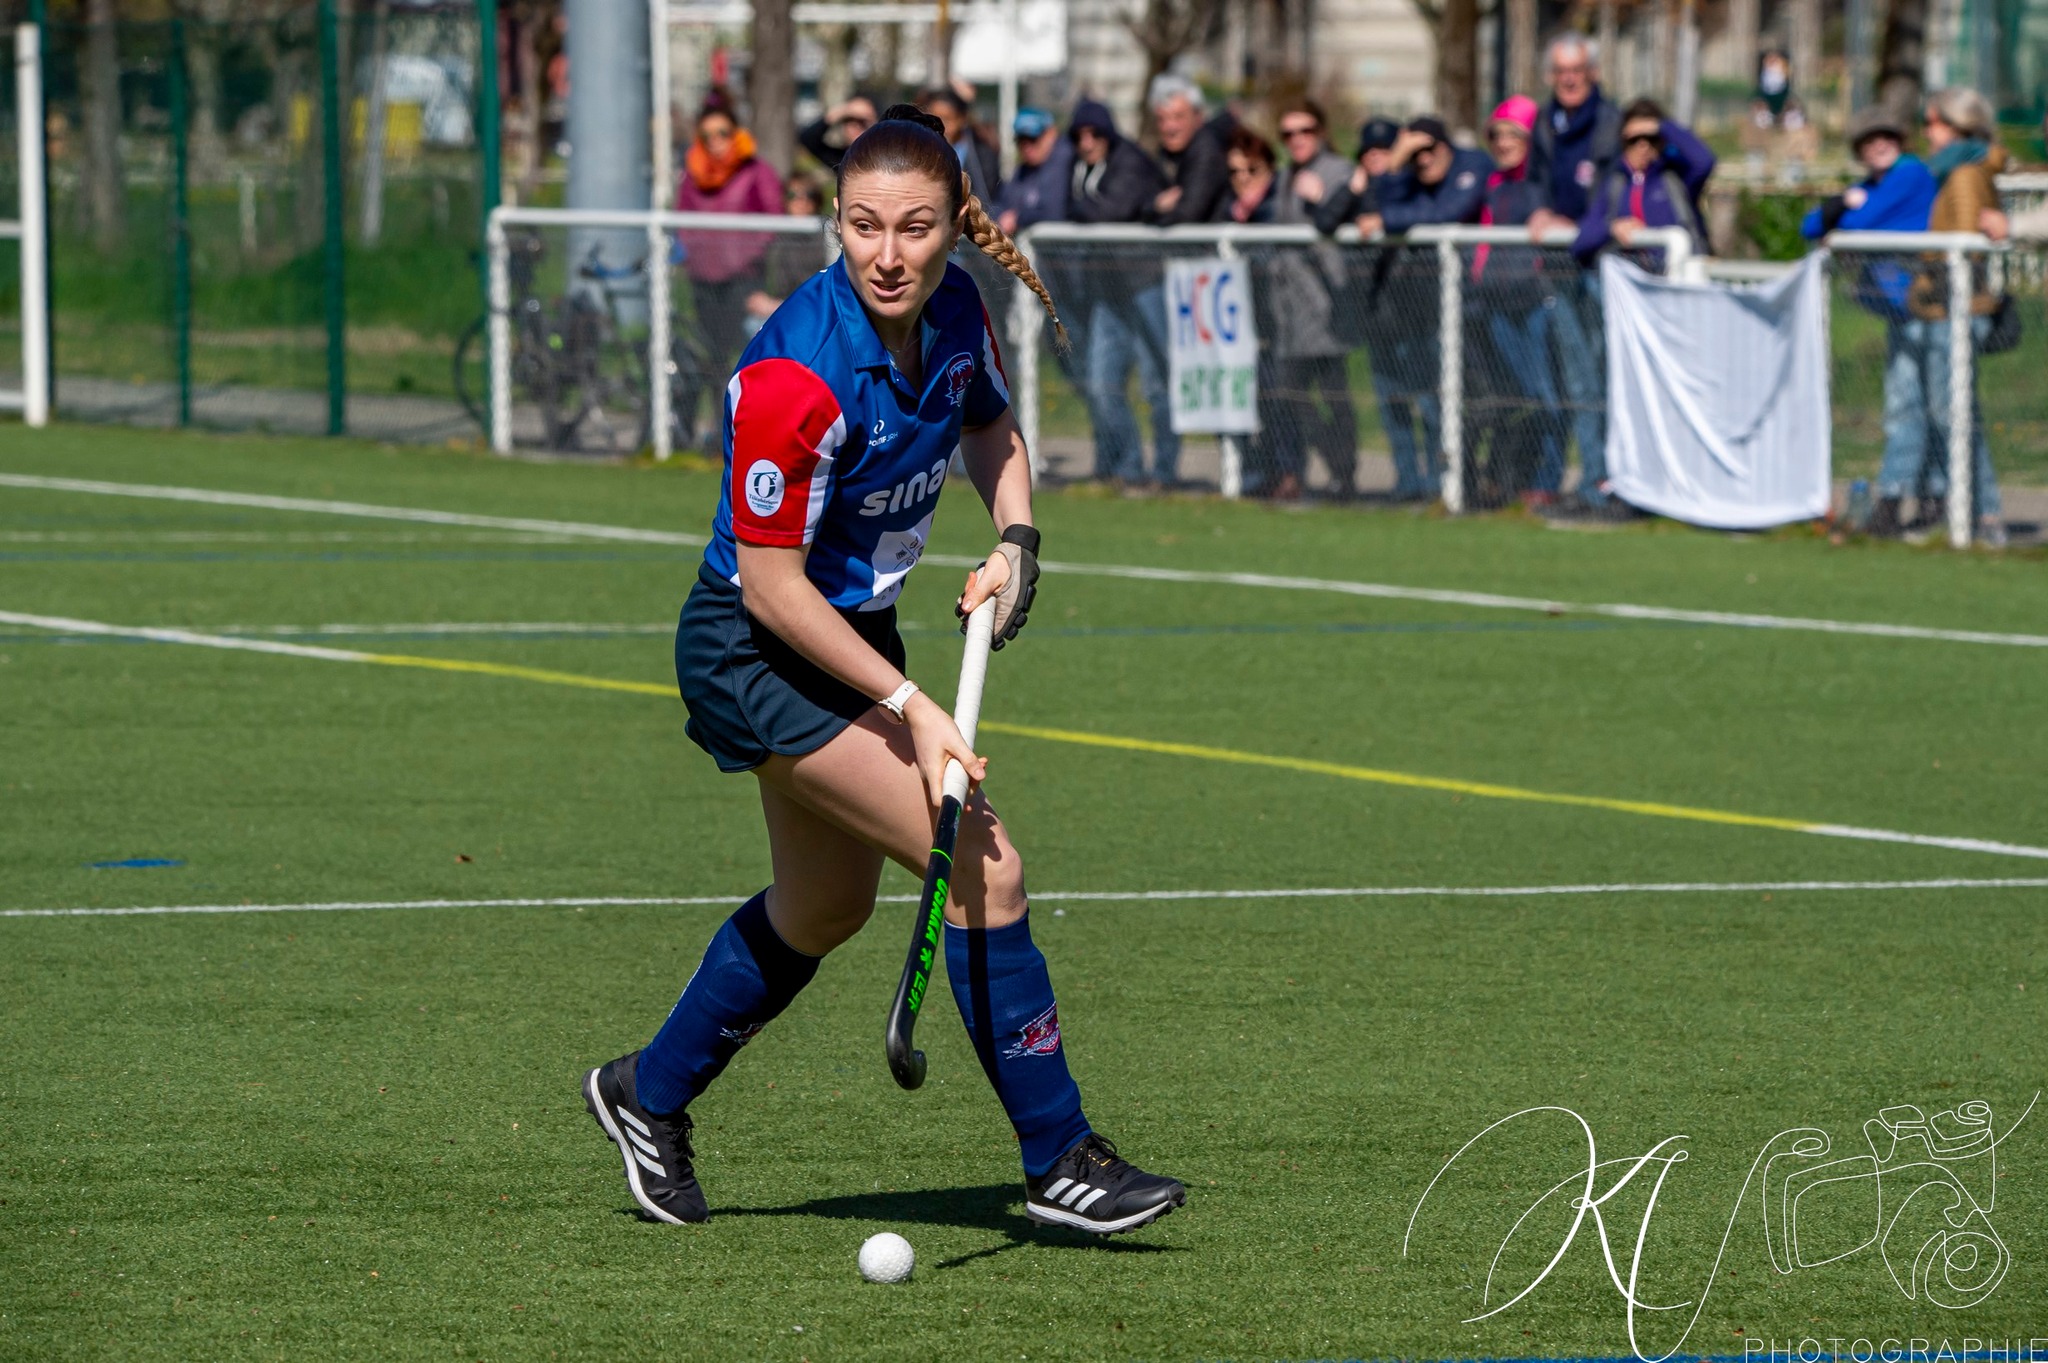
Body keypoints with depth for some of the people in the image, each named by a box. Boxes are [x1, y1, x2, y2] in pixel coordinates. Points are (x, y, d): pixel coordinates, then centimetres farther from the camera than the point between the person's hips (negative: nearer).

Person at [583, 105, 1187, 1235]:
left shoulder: (953, 314, -9)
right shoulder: (798, 376, -30)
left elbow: (992, 427, 15)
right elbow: (770, 587, -25)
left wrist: (1015, 540, -4)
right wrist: (908, 707, -27)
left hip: (853, 633, 9)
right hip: (756, 656, -9)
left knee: (826, 908, 26)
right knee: (984, 867, -18)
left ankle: (648, 1095, 46)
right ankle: (1057, 1162, -9)